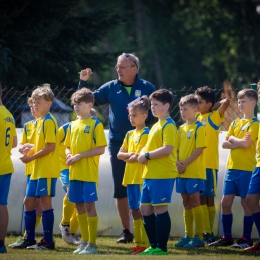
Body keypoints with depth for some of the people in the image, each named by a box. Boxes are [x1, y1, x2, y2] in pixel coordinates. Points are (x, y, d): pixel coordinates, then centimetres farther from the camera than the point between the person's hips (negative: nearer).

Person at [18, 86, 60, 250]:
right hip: (37, 169, 10)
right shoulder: (40, 121, 16)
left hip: (47, 169, -10)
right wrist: (30, 150, 5)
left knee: (45, 201, -6)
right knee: (28, 201, 10)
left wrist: (31, 157, -17)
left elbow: (51, 146, -19)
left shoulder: (49, 121, -12)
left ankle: (48, 241, -2)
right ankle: (30, 240, 16)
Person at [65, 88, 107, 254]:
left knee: (89, 205, -6)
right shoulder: (73, 125, 13)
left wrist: (79, 156, -17)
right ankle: (85, 241, 19)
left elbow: (101, 149, -12)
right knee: (79, 205, 10)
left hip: (89, 173, -7)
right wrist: (69, 155, -2)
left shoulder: (96, 124, -7)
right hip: (74, 173, 7)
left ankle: (92, 244, -2)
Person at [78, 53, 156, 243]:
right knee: (120, 190, 6)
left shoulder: (147, 88, -2)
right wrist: (83, 83, -7)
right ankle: (126, 231, 14)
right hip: (117, 143, 3)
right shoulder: (111, 88, 4)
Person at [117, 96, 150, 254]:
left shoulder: (146, 133, -8)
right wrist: (130, 155, -7)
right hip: (130, 177, 8)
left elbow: (140, 156, -17)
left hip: (141, 177, -8)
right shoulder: (130, 134, 16)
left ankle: (146, 244, -8)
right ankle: (139, 242, 14)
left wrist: (128, 157, -4)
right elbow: (120, 154, 12)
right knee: (135, 210, 10)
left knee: (142, 210, -9)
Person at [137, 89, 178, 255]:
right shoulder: (156, 125, 19)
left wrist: (147, 155, -16)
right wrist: (142, 154, 5)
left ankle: (162, 248, -3)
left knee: (160, 209, -7)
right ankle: (154, 246, 19)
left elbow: (167, 149, -22)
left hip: (162, 175, -10)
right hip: (150, 174, 10)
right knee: (146, 210, 11)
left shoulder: (169, 126, -11)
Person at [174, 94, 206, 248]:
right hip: (182, 172, 7)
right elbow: (176, 149, 15)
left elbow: (199, 149, -14)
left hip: (195, 171, -7)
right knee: (186, 203, 10)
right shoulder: (182, 129, 14)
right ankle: (188, 235, 15)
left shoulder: (199, 127, -7)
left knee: (194, 201, -8)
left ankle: (199, 237, -5)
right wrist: (177, 162, -4)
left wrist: (185, 163, -16)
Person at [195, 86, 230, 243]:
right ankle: (206, 232, 7)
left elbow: (226, 102, -18)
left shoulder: (214, 117, -4)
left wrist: (217, 105, 1)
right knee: (201, 199, 4)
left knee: (209, 199, 0)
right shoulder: (197, 119, 14)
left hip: (209, 165, -6)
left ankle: (209, 233, 5)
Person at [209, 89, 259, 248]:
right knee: (226, 202, 4)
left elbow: (247, 143, -18)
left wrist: (233, 139, -2)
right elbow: (224, 144, 8)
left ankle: (246, 239, 2)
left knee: (246, 203, -3)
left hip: (247, 169, -7)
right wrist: (239, 142, -9)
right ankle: (227, 237, 12)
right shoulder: (235, 123, 16)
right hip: (232, 168, 7)